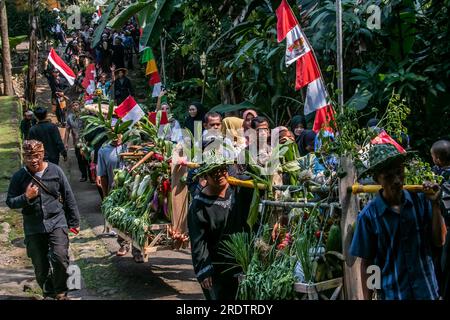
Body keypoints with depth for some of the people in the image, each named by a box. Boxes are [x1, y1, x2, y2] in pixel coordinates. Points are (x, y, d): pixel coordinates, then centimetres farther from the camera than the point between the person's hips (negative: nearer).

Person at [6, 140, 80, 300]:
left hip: (57, 222, -1)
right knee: (40, 266, 7)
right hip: (33, 228, 2)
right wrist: (26, 197, -16)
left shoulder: (55, 171, -3)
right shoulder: (19, 177, -2)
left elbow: (69, 198, 4)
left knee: (60, 258, -17)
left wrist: (74, 222, 5)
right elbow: (10, 202, 3)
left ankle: (61, 293, 5)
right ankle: (49, 293, 30)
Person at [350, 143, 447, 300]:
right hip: (392, 293, -2)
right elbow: (366, 263, -6)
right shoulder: (369, 216, -12)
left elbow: (439, 241, -3)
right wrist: (367, 298, -6)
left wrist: (435, 204, -12)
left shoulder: (421, 201, -6)